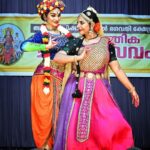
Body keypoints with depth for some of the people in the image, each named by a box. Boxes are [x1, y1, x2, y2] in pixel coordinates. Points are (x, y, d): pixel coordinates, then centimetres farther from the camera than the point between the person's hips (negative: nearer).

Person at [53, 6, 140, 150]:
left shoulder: (106, 43, 2)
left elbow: (117, 68, 4)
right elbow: (57, 57, -8)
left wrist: (131, 88, 2)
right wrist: (77, 57, -20)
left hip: (99, 90, 0)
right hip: (77, 89, 1)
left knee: (111, 127, -9)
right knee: (75, 126, 1)